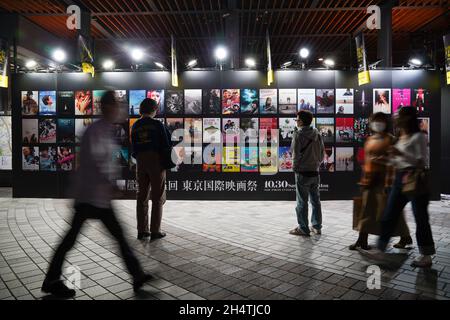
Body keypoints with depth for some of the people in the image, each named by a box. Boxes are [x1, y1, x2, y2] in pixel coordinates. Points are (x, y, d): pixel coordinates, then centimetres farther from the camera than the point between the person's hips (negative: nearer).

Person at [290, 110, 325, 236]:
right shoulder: (317, 134, 6)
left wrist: (295, 166, -2)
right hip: (315, 172, 6)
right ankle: (317, 227, 22)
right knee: (316, 200, 14)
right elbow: (322, 151, 9)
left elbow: (295, 152, -13)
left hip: (302, 172, -6)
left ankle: (303, 228, 8)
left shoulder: (298, 134, -12)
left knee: (302, 202, 2)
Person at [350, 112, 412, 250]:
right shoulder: (369, 140, 13)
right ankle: (362, 239, 10)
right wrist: (364, 179, 13)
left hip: (383, 178, -6)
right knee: (367, 208, 5)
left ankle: (405, 237, 25)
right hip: (370, 179, 6)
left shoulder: (389, 140, -6)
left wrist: (388, 182, -17)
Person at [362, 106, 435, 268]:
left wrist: (401, 154, -23)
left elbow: (422, 162, -15)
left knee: (420, 218, 4)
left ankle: (426, 256, 19)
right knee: (389, 216, 4)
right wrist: (389, 158, 6)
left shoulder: (418, 137, -9)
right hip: (400, 178, 8)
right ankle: (380, 250, 7)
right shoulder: (400, 137, 14)